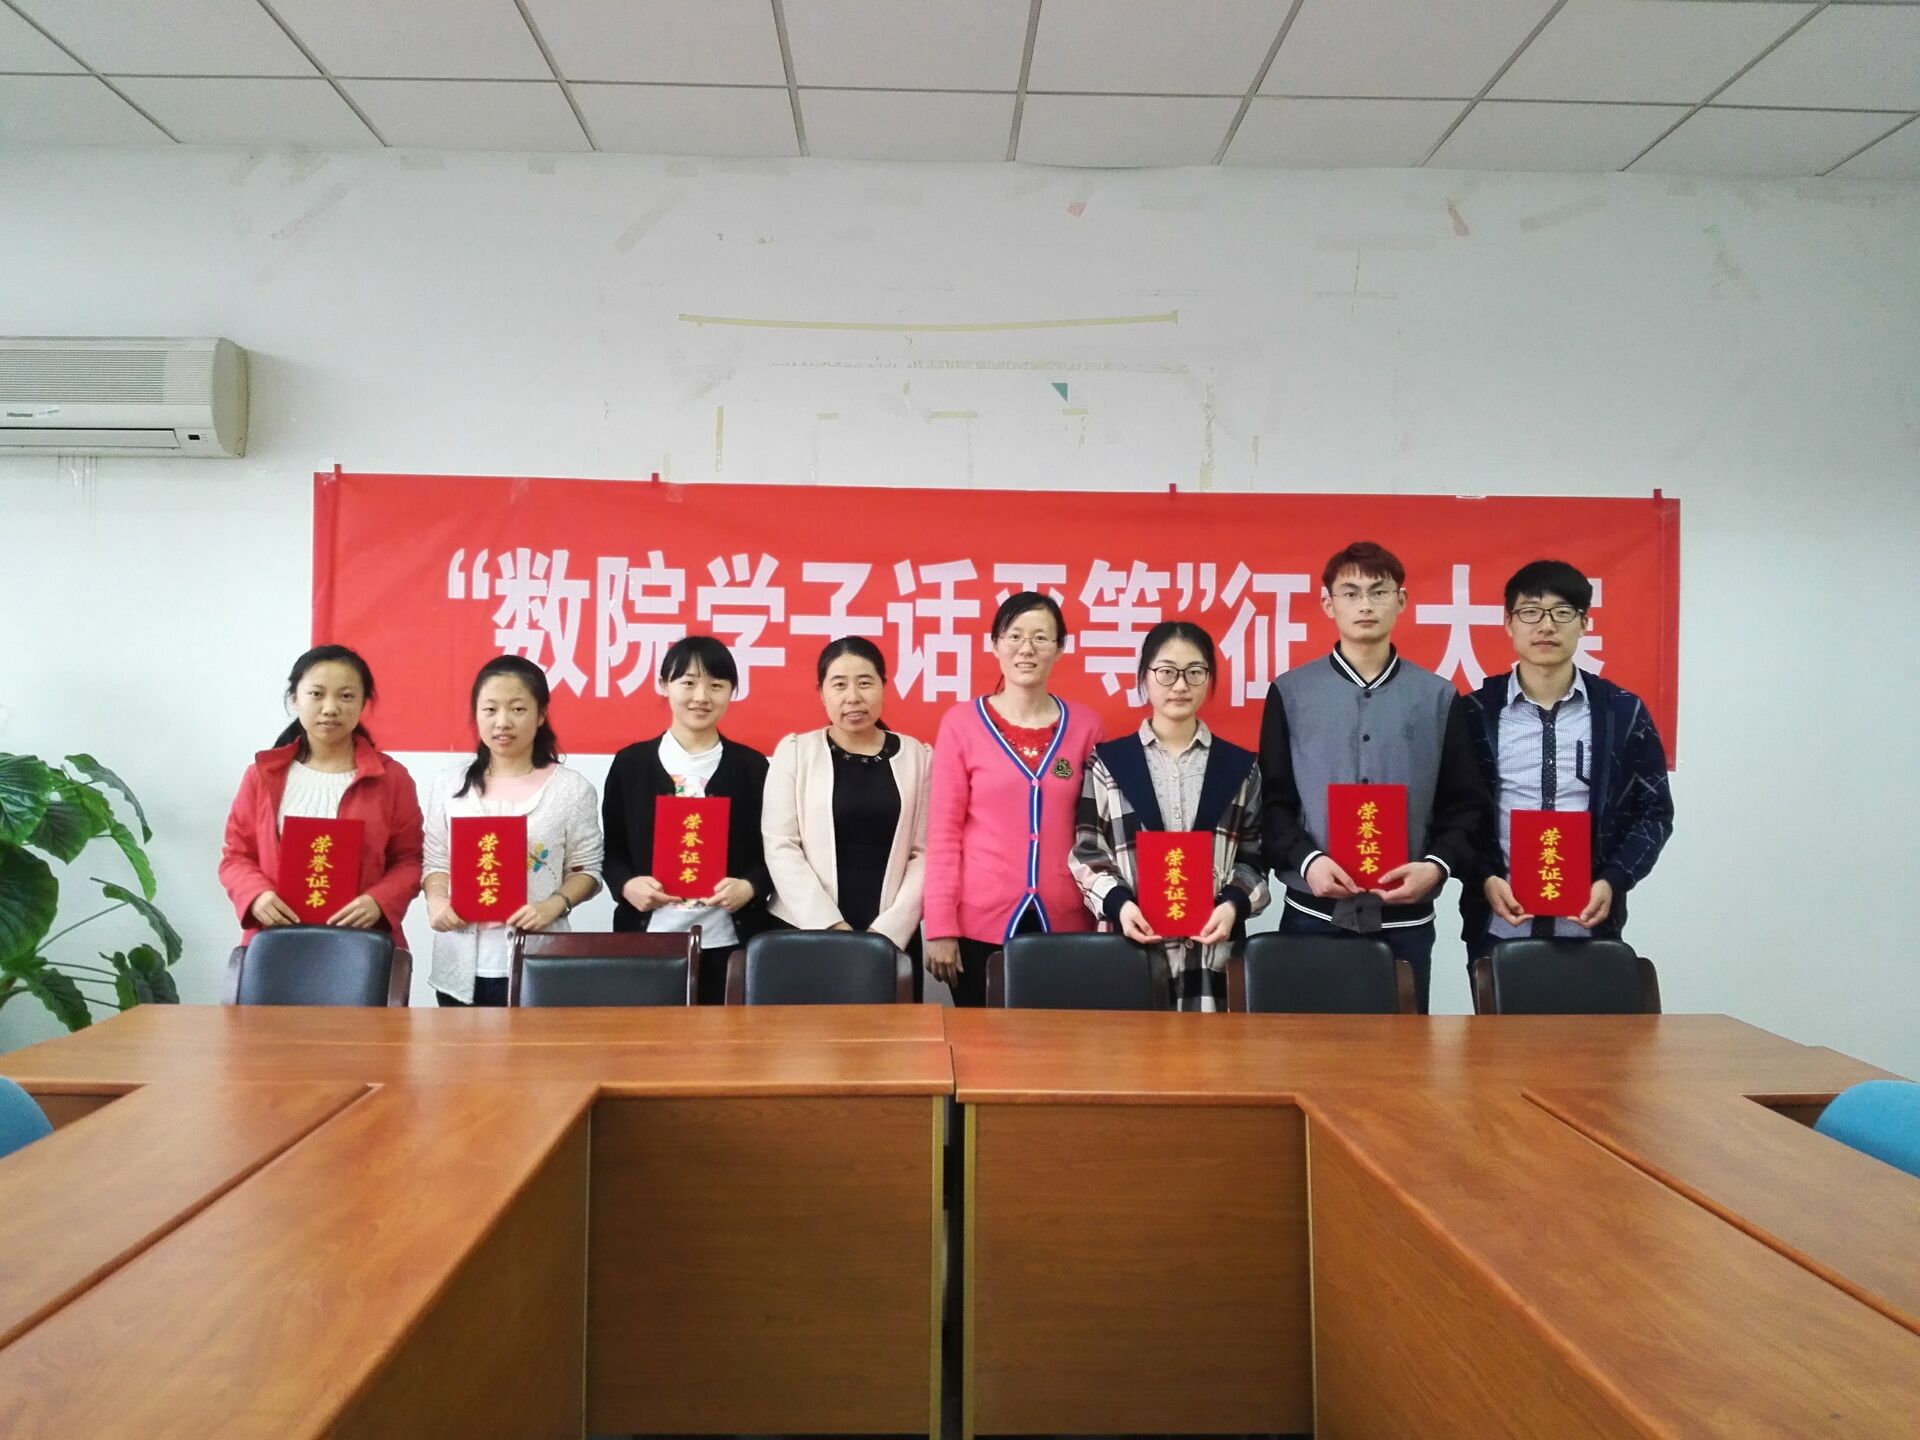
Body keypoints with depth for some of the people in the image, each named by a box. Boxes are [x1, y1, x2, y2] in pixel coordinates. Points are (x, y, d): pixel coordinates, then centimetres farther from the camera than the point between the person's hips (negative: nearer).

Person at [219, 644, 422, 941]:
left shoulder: (391, 778, 3)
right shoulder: (263, 775, 9)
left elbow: (409, 860, 4)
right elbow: (236, 855, 11)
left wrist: (378, 902, -15)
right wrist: (257, 894, -9)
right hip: (275, 941, 1)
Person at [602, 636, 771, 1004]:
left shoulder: (751, 766, 6)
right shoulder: (630, 763, 6)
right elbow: (611, 849, 9)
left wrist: (750, 887, -11)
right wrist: (626, 884, -10)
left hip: (728, 940, 0)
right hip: (649, 936, 0)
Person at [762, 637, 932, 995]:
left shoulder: (916, 756, 5)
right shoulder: (795, 752, 2)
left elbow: (925, 852, 2)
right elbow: (780, 847, -4)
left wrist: (888, 929, -7)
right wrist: (832, 925, -10)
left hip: (894, 937, 1)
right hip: (806, 933, -1)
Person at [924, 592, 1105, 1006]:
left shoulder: (1085, 726, 5)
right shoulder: (961, 723, -1)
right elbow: (944, 831, -2)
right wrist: (940, 926, -5)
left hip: (1065, 920, 2)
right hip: (982, 920, -2)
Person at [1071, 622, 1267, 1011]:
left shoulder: (1240, 767, 11)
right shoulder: (1107, 763, 8)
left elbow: (1254, 857, 11)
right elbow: (1086, 853, 5)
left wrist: (1234, 904, -8)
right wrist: (1118, 903, -12)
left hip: (1214, 947, 1)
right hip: (1134, 944, -1)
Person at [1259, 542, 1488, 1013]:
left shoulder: (1439, 698, 7)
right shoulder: (1290, 694, 4)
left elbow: (1466, 804, 5)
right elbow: (1271, 800, 2)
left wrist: (1438, 865, -12)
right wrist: (1306, 860, -14)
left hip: (1405, 918, 1)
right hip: (1312, 914, -1)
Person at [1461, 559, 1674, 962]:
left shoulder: (1623, 712, 2)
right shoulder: (1476, 712, -1)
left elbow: (1654, 811, 6)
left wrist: (1613, 882, -8)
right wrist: (1485, 879, -12)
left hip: (1589, 926, 1)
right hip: (1497, 928, 0)